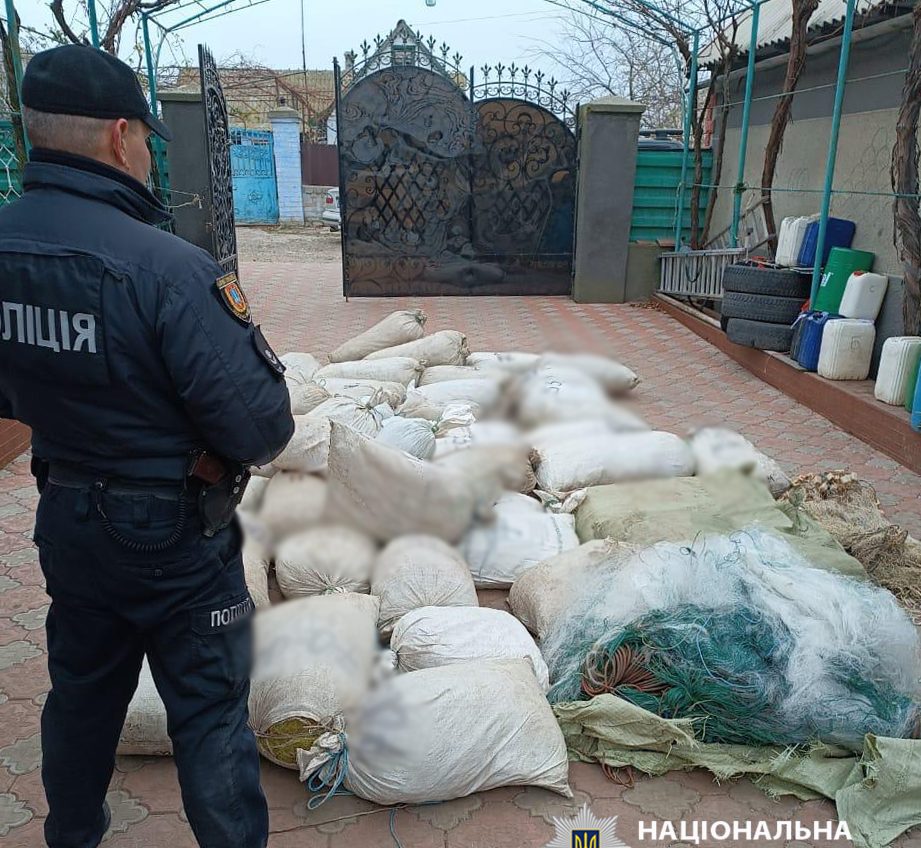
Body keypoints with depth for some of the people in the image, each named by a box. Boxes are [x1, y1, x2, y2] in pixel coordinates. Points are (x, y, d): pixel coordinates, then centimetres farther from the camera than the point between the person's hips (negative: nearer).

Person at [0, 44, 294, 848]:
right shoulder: (167, 267, -27)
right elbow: (261, 429, -25)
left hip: (65, 520, 7)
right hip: (175, 538, -6)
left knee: (82, 693, 27)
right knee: (210, 714, 11)